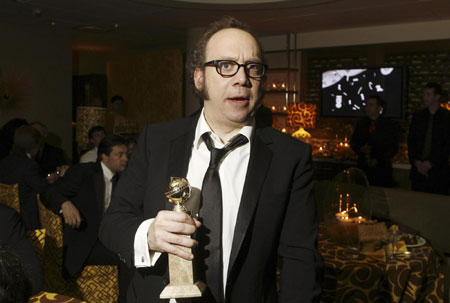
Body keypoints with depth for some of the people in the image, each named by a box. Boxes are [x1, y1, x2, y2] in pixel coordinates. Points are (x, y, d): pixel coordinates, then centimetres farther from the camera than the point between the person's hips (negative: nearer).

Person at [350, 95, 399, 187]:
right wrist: (361, 149, -7)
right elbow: (353, 143, 16)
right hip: (363, 167, 3)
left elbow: (394, 148, 0)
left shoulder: (389, 125, 1)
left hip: (382, 169, -2)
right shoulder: (361, 123, 11)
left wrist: (378, 160, -11)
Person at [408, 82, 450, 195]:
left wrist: (431, 163, -11)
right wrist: (416, 161, -4)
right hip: (418, 169, 3)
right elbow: (411, 142, 10)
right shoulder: (418, 117, 11)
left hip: (439, 171, -3)